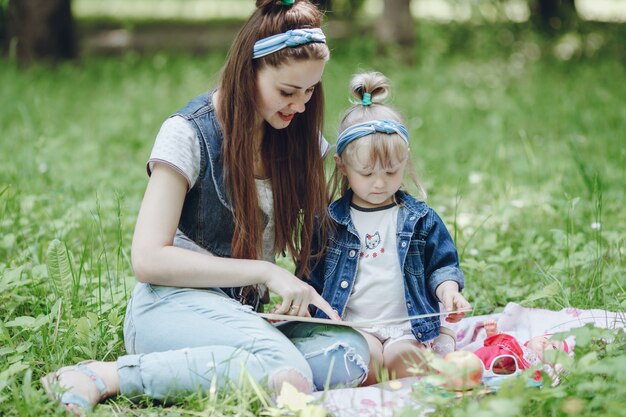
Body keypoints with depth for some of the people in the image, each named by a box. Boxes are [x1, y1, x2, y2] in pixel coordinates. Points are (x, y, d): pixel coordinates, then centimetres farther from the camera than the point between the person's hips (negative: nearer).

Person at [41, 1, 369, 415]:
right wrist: (266, 272, -18)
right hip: (175, 304, -6)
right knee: (288, 375, -36)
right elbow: (148, 260, -13)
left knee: (351, 354, -27)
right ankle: (106, 377, -25)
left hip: (247, 312, 6)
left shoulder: (299, 133, 8)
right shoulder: (189, 132, -8)